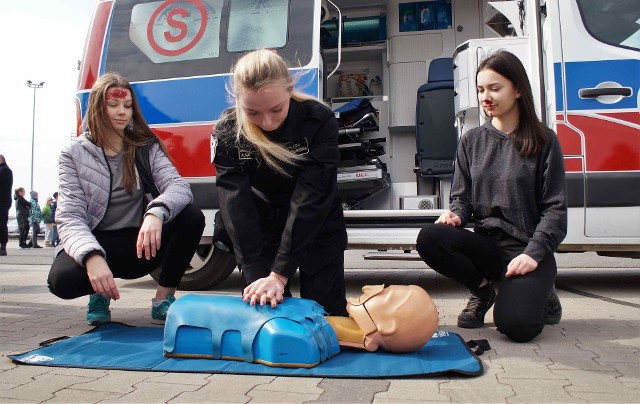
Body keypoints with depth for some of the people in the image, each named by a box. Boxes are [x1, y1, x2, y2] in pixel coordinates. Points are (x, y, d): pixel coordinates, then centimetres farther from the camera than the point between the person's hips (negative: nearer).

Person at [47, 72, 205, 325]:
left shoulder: (147, 147, 3)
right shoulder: (74, 153, -2)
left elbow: (179, 187, -14)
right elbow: (70, 217, -12)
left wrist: (156, 213, -38)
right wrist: (92, 256, -34)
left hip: (140, 243, 2)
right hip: (97, 244, -1)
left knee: (192, 217, -25)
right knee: (62, 278, -34)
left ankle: (163, 300, -11)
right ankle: (100, 291, 3)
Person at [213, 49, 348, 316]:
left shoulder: (319, 121, -26)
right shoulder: (227, 131, -20)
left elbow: (310, 198, -31)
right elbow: (236, 204, -26)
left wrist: (279, 273, -34)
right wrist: (255, 275, -34)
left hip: (317, 227, -1)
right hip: (260, 229, 1)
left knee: (327, 313, -2)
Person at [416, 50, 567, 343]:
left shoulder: (544, 141, -1)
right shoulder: (472, 141, 7)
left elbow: (555, 208, -4)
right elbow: (462, 197, 8)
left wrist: (533, 253, -18)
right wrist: (454, 215, -16)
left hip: (528, 251, -3)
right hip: (486, 245, 3)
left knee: (515, 324, -27)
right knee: (429, 239, -27)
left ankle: (539, 293, 12)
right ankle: (483, 290, 2)